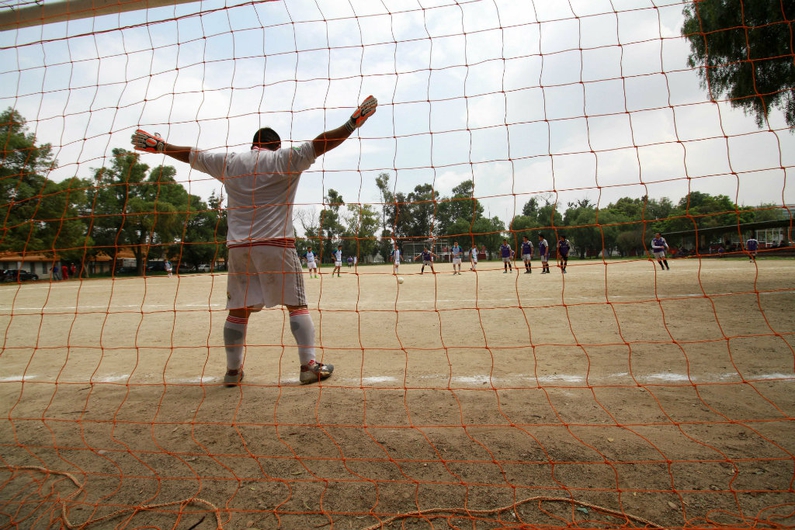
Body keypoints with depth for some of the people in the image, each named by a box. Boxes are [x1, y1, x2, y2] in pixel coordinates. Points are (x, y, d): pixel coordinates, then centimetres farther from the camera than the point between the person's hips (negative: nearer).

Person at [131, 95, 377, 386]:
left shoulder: (229, 162, 15)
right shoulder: (285, 159, 4)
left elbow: (191, 154, 25)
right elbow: (319, 144, -3)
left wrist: (160, 146, 40)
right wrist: (353, 123, -1)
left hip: (238, 246, 4)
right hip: (276, 244, -3)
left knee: (238, 309, 12)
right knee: (297, 305, 2)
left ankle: (233, 370, 18)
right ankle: (310, 365, -4)